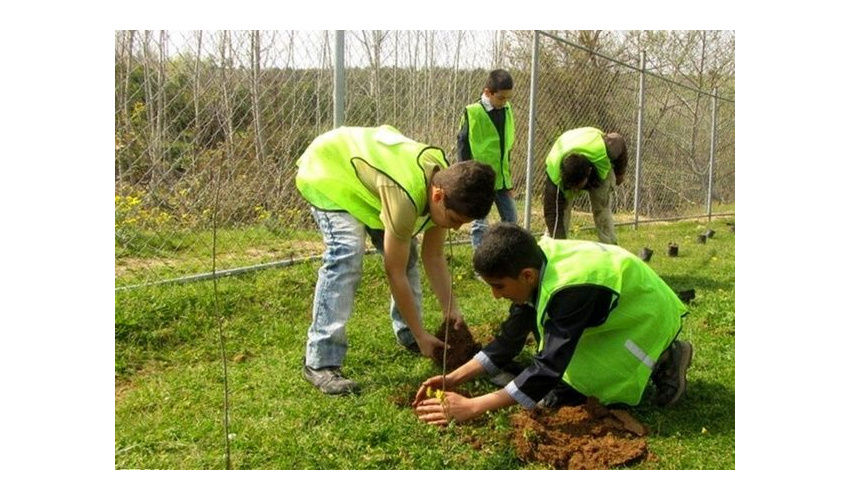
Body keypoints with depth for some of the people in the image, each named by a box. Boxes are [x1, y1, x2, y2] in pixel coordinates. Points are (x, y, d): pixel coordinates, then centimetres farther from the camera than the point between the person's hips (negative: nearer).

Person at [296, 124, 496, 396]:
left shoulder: (445, 183, -16)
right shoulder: (405, 197, -40)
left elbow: (434, 256, -6)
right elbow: (395, 273, -30)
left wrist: (450, 309, -12)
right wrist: (422, 335, -22)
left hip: (363, 159, 8)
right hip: (326, 170, -8)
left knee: (404, 251, 3)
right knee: (347, 255, -26)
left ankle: (407, 335, 21)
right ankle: (320, 363, -23)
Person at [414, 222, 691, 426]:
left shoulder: (570, 288, -40)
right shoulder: (534, 263, -14)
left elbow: (548, 368, -41)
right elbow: (509, 340, -7)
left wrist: (472, 407, -41)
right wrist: (453, 379, -16)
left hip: (647, 318, -8)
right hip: (616, 313, 8)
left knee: (558, 394, -17)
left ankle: (662, 362, -1)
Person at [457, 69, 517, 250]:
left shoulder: (507, 110, 6)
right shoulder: (472, 113, -13)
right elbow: (463, 145, -11)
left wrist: (508, 175, 13)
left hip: (501, 177, 6)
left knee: (511, 219, 10)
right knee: (480, 223, 0)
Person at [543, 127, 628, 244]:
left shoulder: (603, 150, -44)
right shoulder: (554, 176, -44)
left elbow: (619, 141, -18)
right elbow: (553, 212, -40)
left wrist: (620, 173, -2)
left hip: (601, 170, 1)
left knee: (602, 210, -10)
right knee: (560, 209, -17)